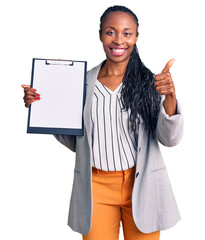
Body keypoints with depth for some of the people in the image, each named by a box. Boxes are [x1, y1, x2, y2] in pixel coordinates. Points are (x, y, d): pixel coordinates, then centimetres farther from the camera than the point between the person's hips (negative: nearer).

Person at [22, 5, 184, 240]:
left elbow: (170, 139, -11)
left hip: (141, 186, 0)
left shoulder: (149, 82, -4)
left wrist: (170, 97, -27)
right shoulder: (84, 82, 1)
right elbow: (74, 141, 8)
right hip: (96, 187, 1)